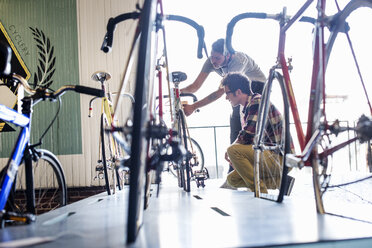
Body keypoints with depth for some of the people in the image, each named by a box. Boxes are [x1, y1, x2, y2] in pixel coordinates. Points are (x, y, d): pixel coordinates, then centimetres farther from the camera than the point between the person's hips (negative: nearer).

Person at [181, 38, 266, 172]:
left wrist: (193, 106, -49)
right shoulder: (211, 61, -19)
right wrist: (180, 90, -45)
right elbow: (196, 86, -22)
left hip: (257, 87, -6)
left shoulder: (238, 60, -39)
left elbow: (220, 91, -44)